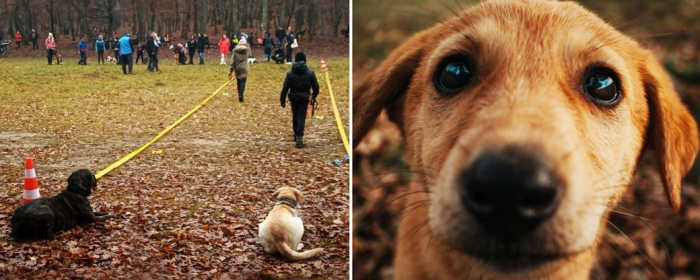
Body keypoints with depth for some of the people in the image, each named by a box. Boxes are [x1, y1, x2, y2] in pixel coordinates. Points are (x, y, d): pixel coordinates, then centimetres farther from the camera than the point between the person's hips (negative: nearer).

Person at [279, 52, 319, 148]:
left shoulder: (290, 73, -4)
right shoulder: (310, 72, -4)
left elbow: (285, 87, -6)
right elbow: (315, 86, 2)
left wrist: (282, 99, 1)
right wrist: (314, 95, 19)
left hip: (293, 98, 1)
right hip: (304, 98, -1)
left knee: (295, 117, 19)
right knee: (301, 118, -2)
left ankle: (296, 135, 34)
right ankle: (299, 138, -14)